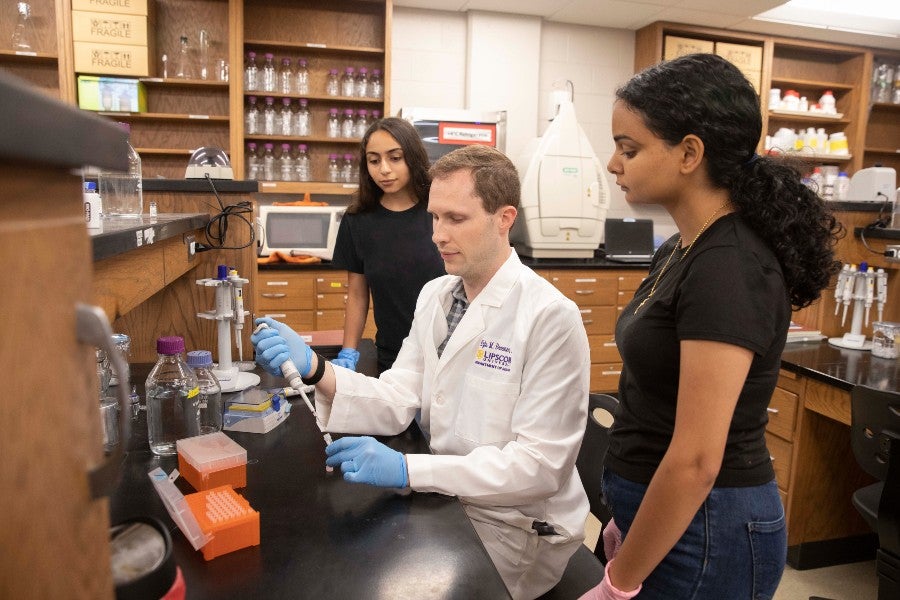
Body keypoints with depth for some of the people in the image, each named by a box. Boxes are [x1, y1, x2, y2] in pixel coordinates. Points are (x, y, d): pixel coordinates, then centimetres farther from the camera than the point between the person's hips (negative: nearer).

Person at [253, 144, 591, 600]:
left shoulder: (551, 317, -21)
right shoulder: (435, 295, 1)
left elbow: (540, 463, -23)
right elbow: (398, 403, -4)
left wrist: (406, 469, -31)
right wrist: (314, 369, -21)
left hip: (515, 523, -5)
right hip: (445, 496, 6)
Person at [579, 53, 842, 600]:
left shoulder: (727, 268, -25)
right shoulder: (685, 249, 3)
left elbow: (696, 461, -25)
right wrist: (628, 516, 16)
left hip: (703, 531, -8)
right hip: (662, 514, 8)